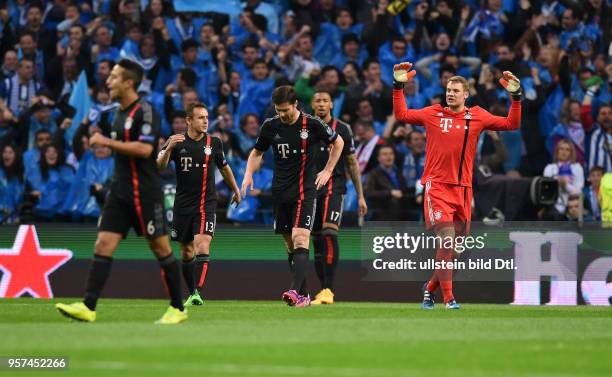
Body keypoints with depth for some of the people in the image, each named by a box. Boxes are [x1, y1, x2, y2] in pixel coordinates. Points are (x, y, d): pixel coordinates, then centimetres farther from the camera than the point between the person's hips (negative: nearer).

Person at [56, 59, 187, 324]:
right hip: (120, 191, 8)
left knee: (160, 247, 0)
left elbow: (144, 149, -24)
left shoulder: (145, 111, -13)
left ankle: (178, 308, 11)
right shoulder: (119, 113, 14)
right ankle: (88, 307, -10)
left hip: (145, 192, -8)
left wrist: (107, 142, -19)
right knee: (103, 244, -4)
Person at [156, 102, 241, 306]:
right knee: (187, 253, 10)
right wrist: (169, 148, -32)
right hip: (183, 203, 1)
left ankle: (197, 292, -27)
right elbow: (160, 167, -15)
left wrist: (236, 190, 26)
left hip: (206, 204, -1)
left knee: (202, 248, -19)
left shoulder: (214, 142, 0)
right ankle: (192, 293, 26)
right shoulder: (176, 141, -4)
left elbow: (224, 167, 17)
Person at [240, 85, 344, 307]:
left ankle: (295, 291, -31)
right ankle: (304, 295, 15)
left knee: (300, 239, -20)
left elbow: (338, 143, 10)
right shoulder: (270, 126, 3)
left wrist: (328, 171, 5)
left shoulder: (312, 124, -7)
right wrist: (249, 174, 1)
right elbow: (257, 152, 18)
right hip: (280, 192, 5)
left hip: (305, 191, -5)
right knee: (290, 245, 7)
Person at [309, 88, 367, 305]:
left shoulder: (342, 129, 3)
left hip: (334, 186, -4)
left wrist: (360, 196, 5)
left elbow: (352, 163, 8)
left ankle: (328, 290, -24)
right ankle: (324, 289, 12)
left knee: (329, 232, -20)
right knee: (317, 241, 4)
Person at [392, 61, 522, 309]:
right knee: (446, 240, -15)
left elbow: (511, 124, 6)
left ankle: (431, 287, 29)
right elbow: (401, 114, 15)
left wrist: (515, 96, -4)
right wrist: (398, 86, 8)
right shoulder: (433, 114, 6)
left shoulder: (477, 117, 7)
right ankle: (448, 298, -9)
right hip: (437, 186, -3)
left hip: (463, 188, 3)